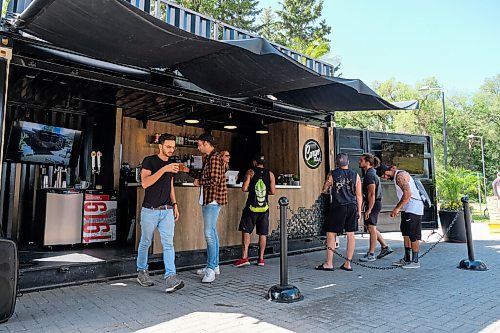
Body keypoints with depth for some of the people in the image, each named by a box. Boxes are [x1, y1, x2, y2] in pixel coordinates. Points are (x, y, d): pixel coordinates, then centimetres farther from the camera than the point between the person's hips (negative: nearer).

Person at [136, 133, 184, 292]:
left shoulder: (171, 164, 12)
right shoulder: (149, 161, -7)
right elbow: (145, 183, -21)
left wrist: (174, 205, 14)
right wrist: (164, 169, -27)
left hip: (167, 210, 4)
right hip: (150, 210, -4)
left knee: (168, 243, -6)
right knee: (145, 242, 11)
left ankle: (170, 278, -10)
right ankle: (142, 272, 30)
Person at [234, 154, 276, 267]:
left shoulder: (250, 172, -3)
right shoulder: (270, 174, 4)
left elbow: (244, 188, -11)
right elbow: (273, 191, 0)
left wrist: (251, 189, 10)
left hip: (252, 206, -3)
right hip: (264, 207, 3)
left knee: (246, 231, 4)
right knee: (263, 233, 9)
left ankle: (244, 257, -1)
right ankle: (261, 259, 13)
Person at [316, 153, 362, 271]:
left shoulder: (332, 175, -2)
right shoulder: (355, 175, 5)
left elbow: (324, 190, 8)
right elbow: (359, 195, 6)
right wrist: (359, 211, 13)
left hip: (337, 207, -3)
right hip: (352, 207, 3)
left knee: (331, 234, 4)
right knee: (350, 235, 8)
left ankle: (329, 263, 6)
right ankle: (348, 263, 13)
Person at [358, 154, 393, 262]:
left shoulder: (369, 175, -18)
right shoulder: (372, 173, 13)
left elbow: (372, 194, -22)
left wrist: (369, 210, -21)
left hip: (373, 204, -10)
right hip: (374, 204, 10)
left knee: (371, 228, -2)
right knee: (369, 226, 17)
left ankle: (371, 254, 8)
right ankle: (385, 247, 24)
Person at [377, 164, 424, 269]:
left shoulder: (400, 175, -16)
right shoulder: (397, 176, 15)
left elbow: (408, 193, -25)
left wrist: (397, 208, -21)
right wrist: (398, 208, 18)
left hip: (413, 208, -11)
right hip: (407, 209, 11)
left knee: (413, 234, -4)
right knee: (406, 233, 13)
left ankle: (415, 261, 3)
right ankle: (407, 259, 21)